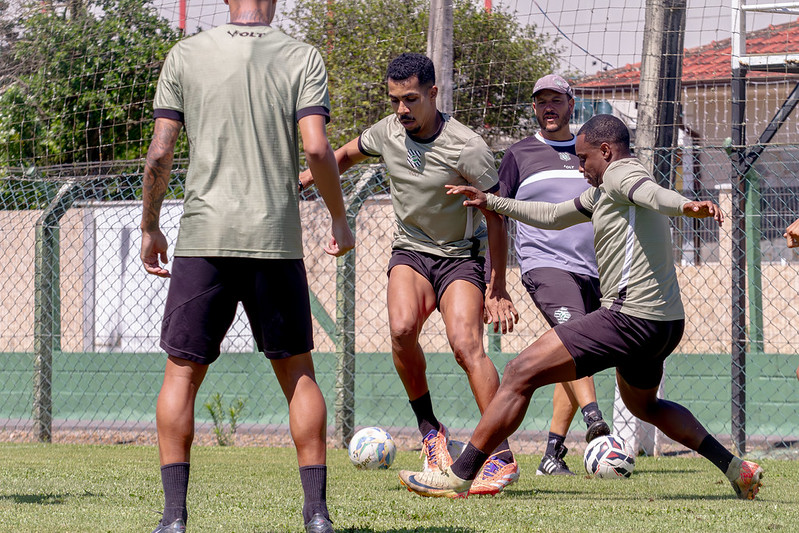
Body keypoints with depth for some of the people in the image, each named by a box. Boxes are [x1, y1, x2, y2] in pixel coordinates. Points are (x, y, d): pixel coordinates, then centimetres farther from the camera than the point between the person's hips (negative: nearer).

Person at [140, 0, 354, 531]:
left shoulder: (186, 55, 3)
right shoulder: (303, 58, 2)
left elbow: (160, 154, 1)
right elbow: (317, 149, -8)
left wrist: (150, 228, 13)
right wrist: (340, 221, 6)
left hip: (204, 235, 0)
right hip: (277, 240, 0)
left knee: (182, 372, 5)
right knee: (298, 372, 11)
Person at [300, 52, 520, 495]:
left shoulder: (467, 148, -19)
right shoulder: (387, 132, -5)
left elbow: (496, 217, -11)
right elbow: (347, 154, 20)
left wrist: (498, 289, -10)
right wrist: (304, 178, 16)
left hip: (461, 255, -3)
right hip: (410, 249, 4)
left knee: (465, 343, -24)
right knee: (402, 328, -27)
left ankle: (501, 457, -21)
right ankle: (429, 430, -7)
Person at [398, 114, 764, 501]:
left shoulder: (620, 172, -7)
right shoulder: (602, 191, 24)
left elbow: (652, 194, -31)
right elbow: (553, 216, 37)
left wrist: (687, 206, -53)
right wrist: (491, 203, 38)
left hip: (630, 318, -11)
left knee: (521, 373, -9)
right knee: (642, 405, 35)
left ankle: (458, 476, -10)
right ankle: (735, 468, 29)